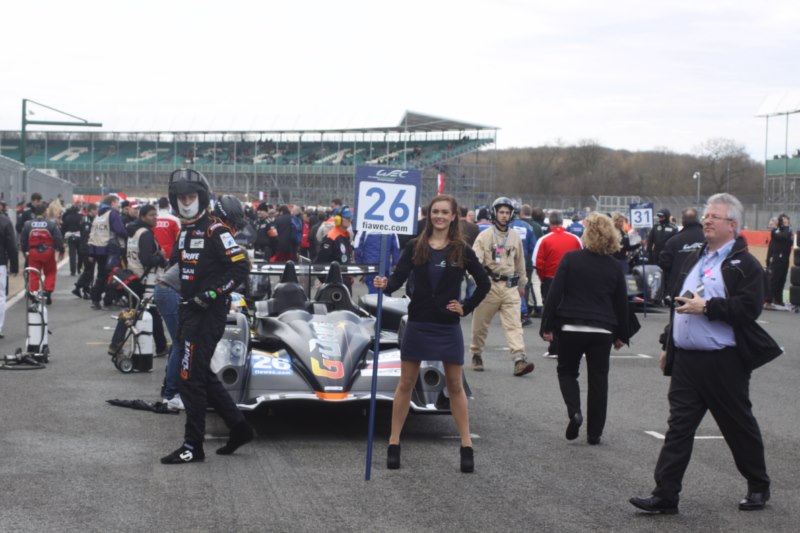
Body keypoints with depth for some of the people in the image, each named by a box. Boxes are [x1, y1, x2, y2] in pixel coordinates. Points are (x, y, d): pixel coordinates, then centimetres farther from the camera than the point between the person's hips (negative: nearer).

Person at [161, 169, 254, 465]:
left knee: (190, 379, -9)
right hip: (190, 310, 10)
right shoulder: (184, 231, 15)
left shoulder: (215, 230, -12)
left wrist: (211, 294, -22)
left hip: (208, 313, -10)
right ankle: (239, 427, 24)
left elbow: (241, 267, -17)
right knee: (202, 376, 15)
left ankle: (193, 447, -3)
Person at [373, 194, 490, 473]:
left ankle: (467, 447, 12)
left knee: (455, 386, 6)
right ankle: (393, 444, 12)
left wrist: (466, 308, -1)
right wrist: (385, 284, -30)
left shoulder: (462, 251, 0)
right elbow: (399, 278, -9)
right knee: (406, 384, 5)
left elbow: (484, 283, 8)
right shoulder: (415, 247, -1)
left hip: (448, 327, 0)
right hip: (418, 324, 0)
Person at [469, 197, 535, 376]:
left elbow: (520, 262, 22)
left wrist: (522, 283, 25)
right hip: (489, 285, -2)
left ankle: (519, 358, -18)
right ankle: (476, 355, 26)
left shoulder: (515, 237, 11)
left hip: (510, 286, 2)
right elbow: (476, 260, -10)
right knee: (480, 323, 7)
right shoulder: (485, 235, -2)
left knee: (514, 323, -9)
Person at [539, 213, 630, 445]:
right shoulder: (614, 267, 1)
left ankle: (574, 411, -9)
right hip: (602, 330, 2)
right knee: (598, 378, 10)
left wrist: (547, 326, -2)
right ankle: (594, 432, 10)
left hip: (571, 328, -2)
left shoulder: (570, 259, -7)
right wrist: (621, 334, 17)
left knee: (567, 371, 17)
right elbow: (622, 303, 7)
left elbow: (554, 294, -9)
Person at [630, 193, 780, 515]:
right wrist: (668, 345, 22)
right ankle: (665, 496, 1)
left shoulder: (744, 264, -7)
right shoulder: (694, 260, 17)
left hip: (724, 362, -6)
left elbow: (749, 308, -19)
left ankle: (758, 487, 26)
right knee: (679, 427, 2)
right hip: (686, 360, 6)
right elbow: (677, 304, 25)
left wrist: (707, 307, -22)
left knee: (739, 426, 8)